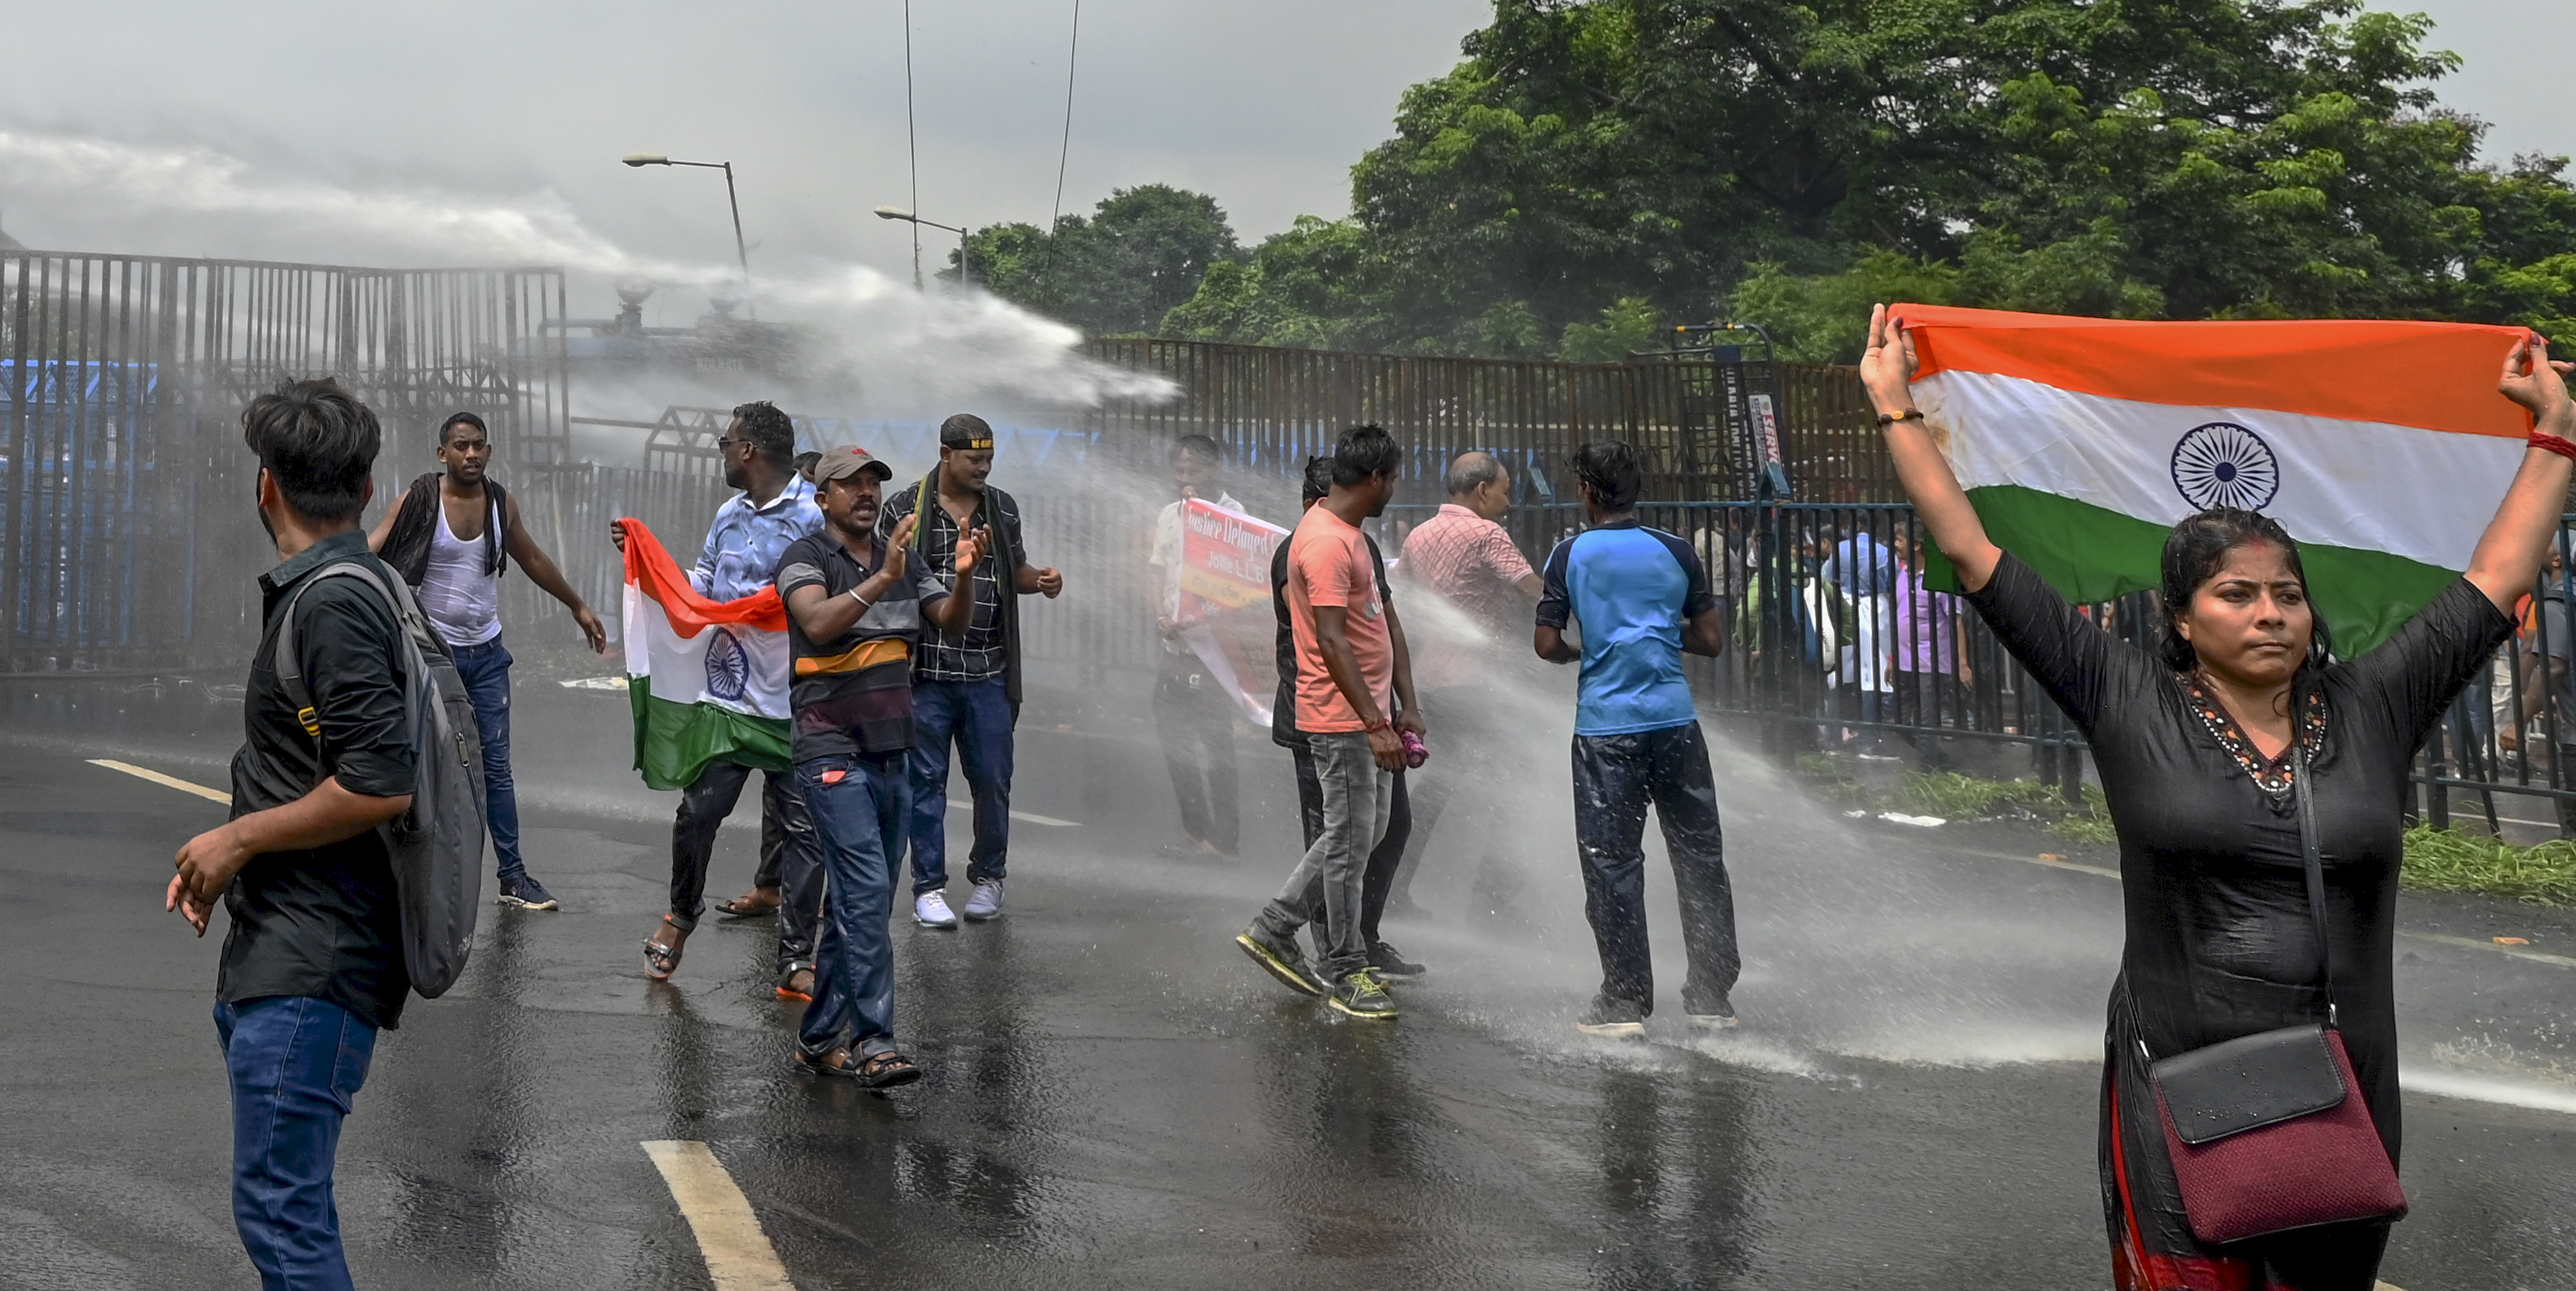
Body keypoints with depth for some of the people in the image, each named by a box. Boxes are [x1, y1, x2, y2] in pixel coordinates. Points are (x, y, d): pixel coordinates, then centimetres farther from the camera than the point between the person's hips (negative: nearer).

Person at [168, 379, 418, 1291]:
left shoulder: (333, 602, -15)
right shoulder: (335, 588, 16)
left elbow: (379, 785, -23)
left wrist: (239, 839, -12)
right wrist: (224, 862, 14)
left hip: (313, 964, -10)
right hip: (284, 950, 10)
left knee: (279, 1207, -9)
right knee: (284, 1202, 18)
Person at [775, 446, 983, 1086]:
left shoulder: (903, 559, 14)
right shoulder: (805, 558, -5)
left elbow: (954, 623, 5)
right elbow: (818, 624, -23)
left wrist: (964, 575, -13)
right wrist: (881, 579, -33)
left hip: (893, 752, 7)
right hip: (834, 750, -7)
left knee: (858, 901, 10)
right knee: (866, 893, -15)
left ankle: (821, 1038, 19)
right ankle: (873, 1042, -14)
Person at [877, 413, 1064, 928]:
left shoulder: (1003, 508, 11)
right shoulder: (904, 508, 0)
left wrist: (1041, 580, 0)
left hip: (989, 674, 3)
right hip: (926, 672, -3)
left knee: (992, 780, 5)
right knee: (925, 780, 2)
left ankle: (988, 878, 22)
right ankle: (929, 888, 10)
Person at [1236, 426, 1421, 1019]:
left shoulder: (1352, 536, 15)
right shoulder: (1326, 543, -19)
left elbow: (1385, 621, 18)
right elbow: (1332, 642, -24)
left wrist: (1407, 706, 14)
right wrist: (1376, 724, -27)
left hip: (1368, 714, 10)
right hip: (1342, 718, -10)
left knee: (1365, 831, 16)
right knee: (1350, 842, -2)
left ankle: (1273, 928, 23)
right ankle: (1345, 973, 9)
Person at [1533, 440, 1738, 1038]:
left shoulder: (1571, 554, -2)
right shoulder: (1677, 552, 3)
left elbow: (1546, 645, -4)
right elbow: (1712, 641, 6)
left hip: (1605, 726, -2)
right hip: (1675, 720, 2)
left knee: (1611, 863, 4)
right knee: (1699, 855, 10)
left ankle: (1626, 1001, 4)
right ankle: (1713, 994, 14)